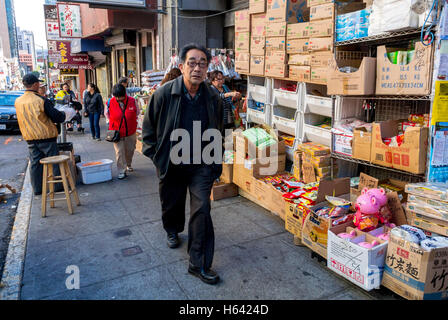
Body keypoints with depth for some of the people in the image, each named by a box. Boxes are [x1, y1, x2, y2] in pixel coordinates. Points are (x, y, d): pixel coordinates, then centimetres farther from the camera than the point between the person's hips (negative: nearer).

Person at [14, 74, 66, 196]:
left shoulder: (18, 101, 3)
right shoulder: (41, 100, -16)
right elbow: (57, 117, -13)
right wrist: (63, 115, 9)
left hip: (29, 138, 6)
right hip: (46, 136, -6)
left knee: (35, 162, 12)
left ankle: (37, 189, 18)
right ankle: (57, 186, 12)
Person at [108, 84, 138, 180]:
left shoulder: (132, 101, -10)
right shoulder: (110, 103, -10)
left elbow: (136, 113, 7)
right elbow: (107, 115, 7)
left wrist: (133, 124, 3)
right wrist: (112, 125, 1)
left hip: (130, 132, 2)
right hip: (117, 133, -1)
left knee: (130, 150, 16)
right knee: (119, 152, -3)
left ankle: (128, 165, 41)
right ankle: (122, 171, 6)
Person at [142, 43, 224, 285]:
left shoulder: (212, 99, -4)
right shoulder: (163, 95, -12)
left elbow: (217, 133, 9)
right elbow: (149, 129, -1)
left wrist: (216, 163, 8)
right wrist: (157, 157, -2)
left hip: (201, 165, 1)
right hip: (170, 164, 0)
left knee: (202, 210, -6)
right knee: (172, 204, 19)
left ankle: (199, 264, 7)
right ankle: (172, 230, 55)